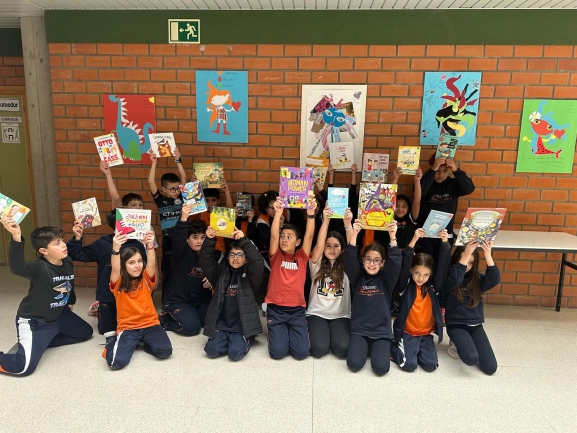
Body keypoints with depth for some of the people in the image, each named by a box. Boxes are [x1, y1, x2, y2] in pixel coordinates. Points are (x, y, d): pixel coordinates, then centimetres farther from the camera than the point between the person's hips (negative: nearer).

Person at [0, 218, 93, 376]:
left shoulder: (68, 262, -6)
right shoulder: (39, 268, -28)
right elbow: (17, 266, -51)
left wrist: (69, 302, 27)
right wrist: (16, 237, -64)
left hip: (60, 315, 8)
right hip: (34, 321, -8)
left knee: (86, 332, 23)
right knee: (24, 367, -20)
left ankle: (43, 342, 20)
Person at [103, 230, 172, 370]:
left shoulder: (146, 279, 3)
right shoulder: (119, 283, -3)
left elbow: (151, 265, -17)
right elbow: (115, 269, -24)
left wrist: (150, 246, -37)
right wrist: (116, 249, -44)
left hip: (150, 324, 1)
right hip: (127, 327, -1)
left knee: (165, 350, -24)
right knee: (117, 361, -24)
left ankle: (144, 342, 9)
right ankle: (112, 339, 11)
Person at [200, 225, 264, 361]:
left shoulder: (250, 274, -2)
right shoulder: (221, 271, 7)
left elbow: (257, 261, -21)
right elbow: (206, 261, -6)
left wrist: (244, 240, -32)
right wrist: (210, 240, -22)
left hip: (242, 325, -3)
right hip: (221, 323, 3)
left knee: (235, 352, -21)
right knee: (212, 350, -17)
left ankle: (244, 339, 12)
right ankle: (227, 339, 13)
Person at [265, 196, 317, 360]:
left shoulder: (301, 257, 3)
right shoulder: (276, 256, 1)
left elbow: (309, 235, -10)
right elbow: (273, 235, -15)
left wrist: (310, 213, -23)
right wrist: (278, 213, -29)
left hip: (297, 309, 1)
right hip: (275, 308, -1)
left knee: (301, 352, -9)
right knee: (278, 352, -11)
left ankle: (291, 331, 23)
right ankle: (280, 331, 23)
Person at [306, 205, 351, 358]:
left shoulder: (346, 266, 2)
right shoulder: (317, 263, 0)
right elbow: (319, 245, -19)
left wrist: (348, 223, -29)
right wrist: (326, 220, -29)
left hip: (341, 315, 1)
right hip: (317, 313, -1)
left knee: (342, 348, -23)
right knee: (319, 348, -23)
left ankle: (332, 333, 12)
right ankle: (318, 331, 12)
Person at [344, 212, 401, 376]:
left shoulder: (386, 278, 1)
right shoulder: (357, 276, 1)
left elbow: (395, 262, -16)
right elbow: (350, 259, -15)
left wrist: (392, 238, -31)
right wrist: (353, 235, -30)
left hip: (381, 331, 0)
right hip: (359, 329, 0)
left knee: (381, 367, -19)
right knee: (354, 363, -20)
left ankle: (382, 348, 15)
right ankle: (364, 346, 13)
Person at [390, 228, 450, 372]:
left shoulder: (433, 286, -2)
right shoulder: (406, 285, -9)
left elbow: (443, 266, -12)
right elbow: (405, 264, -24)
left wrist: (445, 243, -26)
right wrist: (414, 240, -35)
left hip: (426, 334, 3)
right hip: (407, 332, -3)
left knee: (431, 365, -13)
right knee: (409, 365, -18)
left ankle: (412, 350, 16)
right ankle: (391, 347, 11)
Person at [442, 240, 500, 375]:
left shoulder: (478, 279, 2)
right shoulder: (449, 279, -9)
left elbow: (495, 279, -17)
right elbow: (455, 279, -33)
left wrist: (488, 254, -28)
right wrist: (466, 254, -35)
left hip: (475, 325, 4)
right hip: (456, 325, -4)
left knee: (490, 368, -6)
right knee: (472, 358, -28)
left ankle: (465, 343, 21)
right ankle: (457, 344, 7)